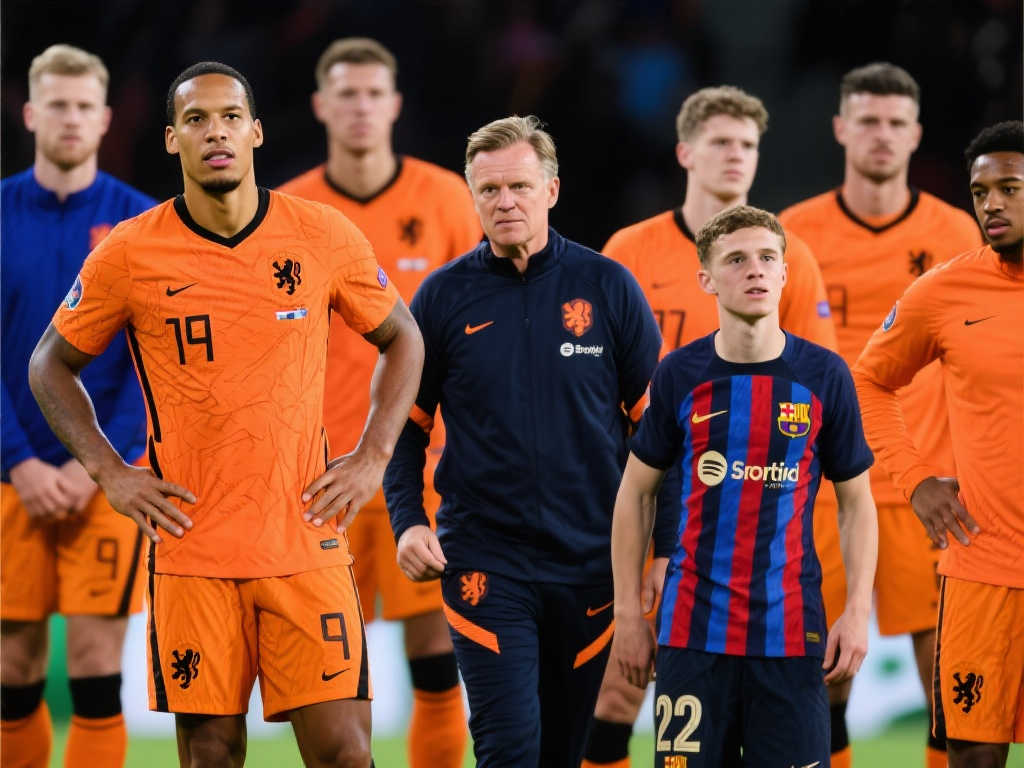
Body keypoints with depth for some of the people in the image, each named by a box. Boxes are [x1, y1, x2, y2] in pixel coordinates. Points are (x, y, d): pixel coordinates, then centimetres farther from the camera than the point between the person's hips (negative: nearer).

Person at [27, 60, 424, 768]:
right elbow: (52, 365, 13)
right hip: (190, 545, 0)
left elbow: (402, 340, 16)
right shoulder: (129, 256, -1)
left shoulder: (325, 237, 1)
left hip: (307, 541, 0)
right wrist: (109, 471, 1)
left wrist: (373, 458, 5)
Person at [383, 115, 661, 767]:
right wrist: (407, 522, -3)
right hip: (484, 561, -1)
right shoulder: (445, 296, 2)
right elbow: (406, 423, 10)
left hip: (591, 561, 1)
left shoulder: (608, 287, 1)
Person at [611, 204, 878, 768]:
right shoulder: (680, 374, 1)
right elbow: (636, 494, 9)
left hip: (791, 631, 0)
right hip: (692, 630, 0)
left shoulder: (825, 376, 0)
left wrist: (858, 612, -4)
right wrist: (627, 613, 5)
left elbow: (856, 500, 6)